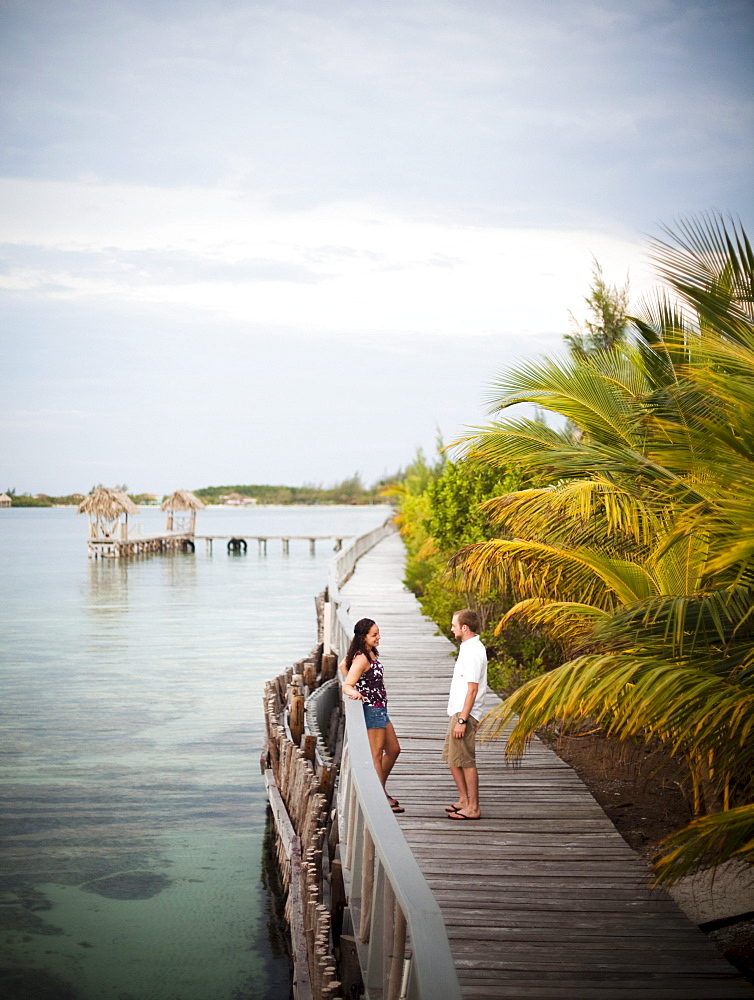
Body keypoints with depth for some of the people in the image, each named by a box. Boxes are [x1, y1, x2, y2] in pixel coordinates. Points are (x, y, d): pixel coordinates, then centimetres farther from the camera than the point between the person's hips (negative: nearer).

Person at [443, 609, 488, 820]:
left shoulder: (473, 652, -18)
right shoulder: (469, 648, 14)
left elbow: (472, 690, -22)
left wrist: (462, 720, -23)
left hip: (465, 714, -11)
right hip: (457, 712, 11)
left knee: (465, 760, -5)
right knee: (451, 757, 17)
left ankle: (473, 808, 2)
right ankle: (464, 800, 26)